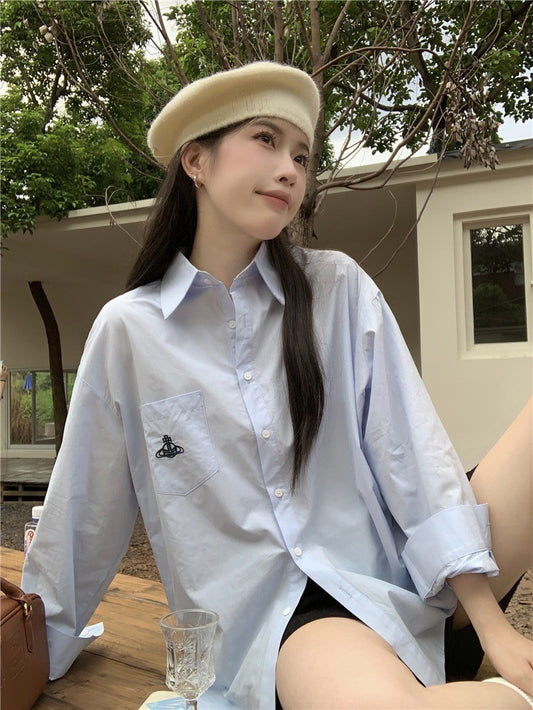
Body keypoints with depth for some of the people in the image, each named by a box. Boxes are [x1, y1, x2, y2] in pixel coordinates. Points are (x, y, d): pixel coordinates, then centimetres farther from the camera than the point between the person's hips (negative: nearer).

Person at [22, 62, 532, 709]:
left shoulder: (339, 287, -1)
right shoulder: (127, 329, -4)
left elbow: (409, 448, -6)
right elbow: (83, 517, 4)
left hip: (408, 574, 3)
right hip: (279, 609, -2)